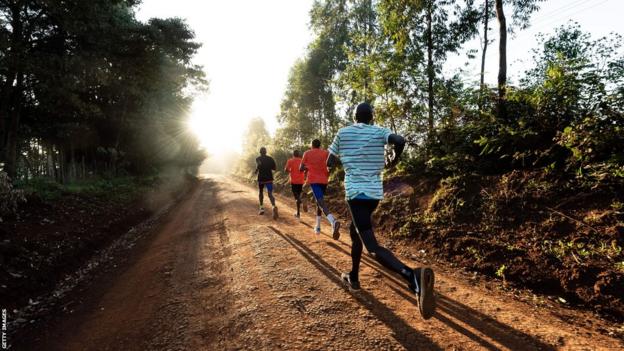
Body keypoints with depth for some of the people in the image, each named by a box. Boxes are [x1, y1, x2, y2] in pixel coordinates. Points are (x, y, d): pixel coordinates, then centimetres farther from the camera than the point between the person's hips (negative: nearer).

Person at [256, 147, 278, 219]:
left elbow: (259, 165, -21)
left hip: (261, 178, -1)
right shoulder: (270, 158, 6)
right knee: (270, 194, -7)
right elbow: (274, 168, 8)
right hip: (269, 178, 1)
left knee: (260, 192, 23)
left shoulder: (258, 159, -1)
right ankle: (274, 206, -35)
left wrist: (257, 170, -3)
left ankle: (261, 208, 20)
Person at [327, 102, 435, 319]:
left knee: (373, 248, -14)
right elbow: (400, 141, -17)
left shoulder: (342, 133, 3)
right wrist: (394, 159, 3)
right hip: (375, 193, 5)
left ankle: (413, 277, -38)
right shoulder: (379, 132, 4)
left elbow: (329, 163, 8)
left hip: (356, 192, -5)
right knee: (355, 231, 28)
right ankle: (353, 277, 39)